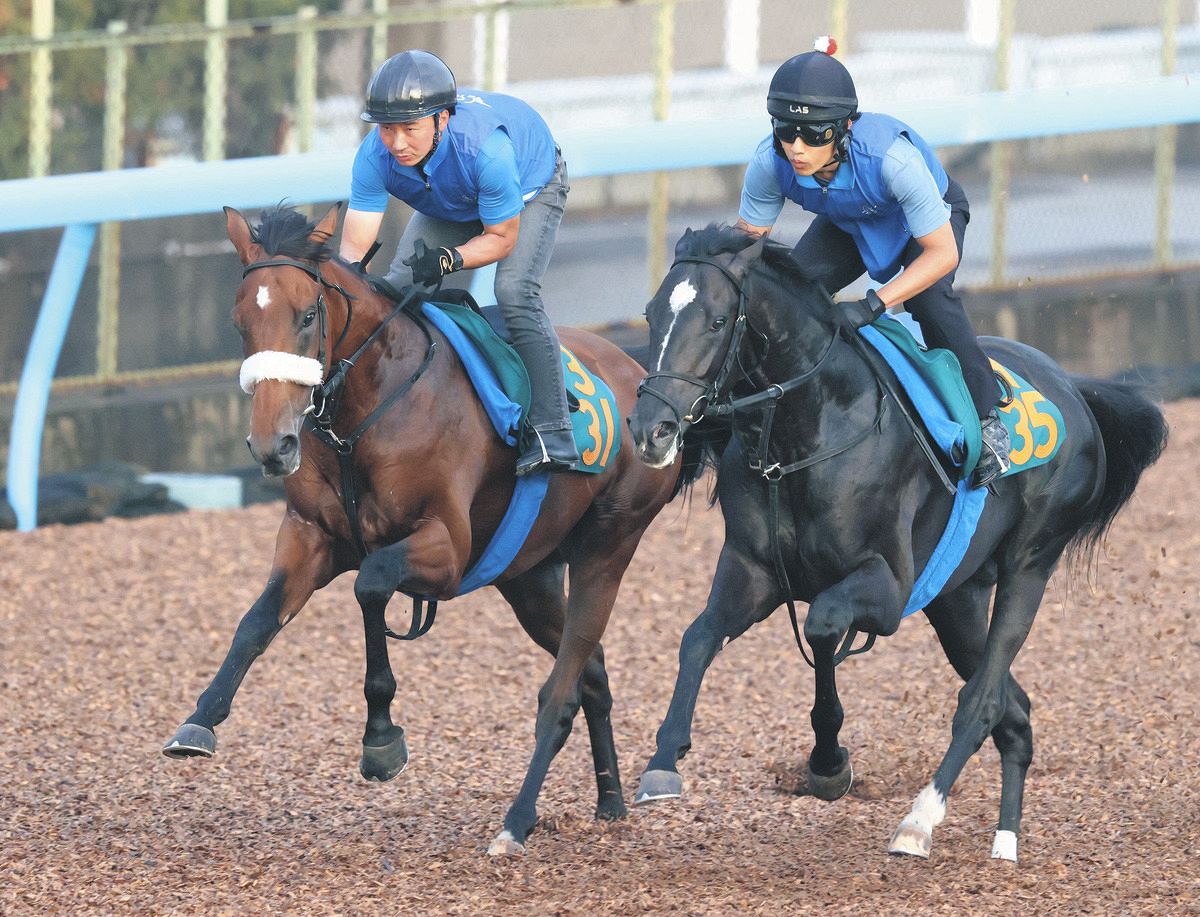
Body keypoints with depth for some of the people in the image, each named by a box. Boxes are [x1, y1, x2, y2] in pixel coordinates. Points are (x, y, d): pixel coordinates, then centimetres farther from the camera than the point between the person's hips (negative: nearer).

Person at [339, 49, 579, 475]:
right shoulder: (375, 157, -32)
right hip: (449, 205, 5)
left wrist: (448, 260, -45)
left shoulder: (485, 149, -44)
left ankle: (552, 436, -27)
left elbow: (501, 237, -29)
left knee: (514, 292, -26)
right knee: (397, 288, -7)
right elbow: (354, 249, -30)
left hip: (532, 185, -5)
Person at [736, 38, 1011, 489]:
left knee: (928, 296, -30)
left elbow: (942, 254, -38)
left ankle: (985, 419, -14)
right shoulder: (770, 163, -32)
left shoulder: (891, 157, -45)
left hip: (932, 215, -4)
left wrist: (873, 305, -48)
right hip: (848, 222, 4)